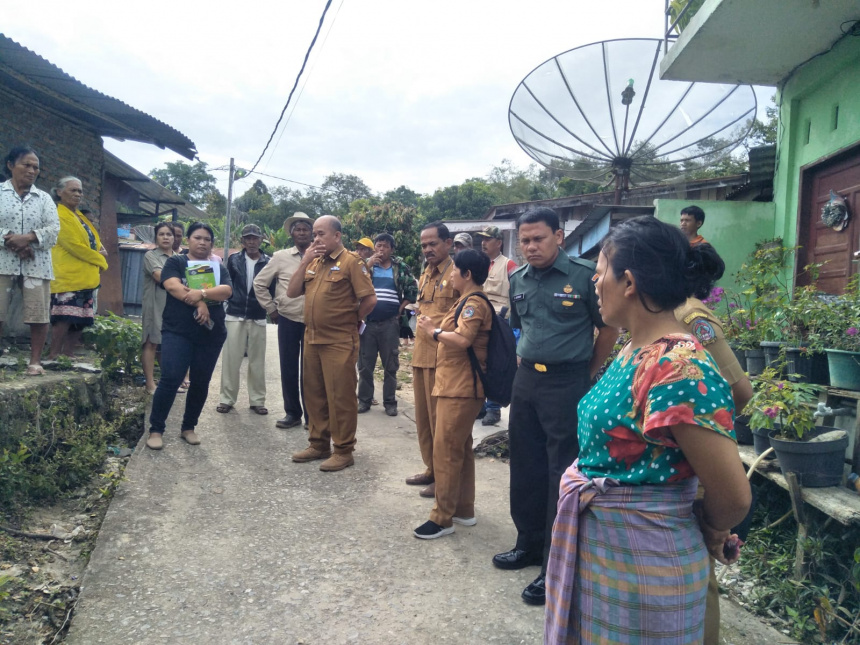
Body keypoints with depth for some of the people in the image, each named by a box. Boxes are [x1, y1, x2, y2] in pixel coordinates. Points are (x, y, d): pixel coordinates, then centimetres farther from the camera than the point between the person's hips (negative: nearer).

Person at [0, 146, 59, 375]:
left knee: (39, 314, -2)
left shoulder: (44, 198, 13)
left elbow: (54, 229, 1)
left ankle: (35, 361, 6)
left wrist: (28, 238, -14)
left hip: (36, 264, 1)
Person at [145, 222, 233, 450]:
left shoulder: (219, 267, 13)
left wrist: (201, 293, -21)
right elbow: (172, 286, -12)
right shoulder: (176, 262, 7)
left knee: (201, 382, 7)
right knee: (170, 379, -11)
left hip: (211, 335, 3)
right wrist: (198, 303, -18)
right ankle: (156, 430, 0)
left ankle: (188, 427, 22)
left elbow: (226, 291, -6)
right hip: (177, 331, -3)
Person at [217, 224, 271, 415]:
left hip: (258, 318, -1)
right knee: (231, 359, 2)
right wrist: (230, 301, 1)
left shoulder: (269, 261, 0)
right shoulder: (234, 259, 5)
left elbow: (272, 287, 2)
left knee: (257, 361, 6)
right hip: (235, 315, 1)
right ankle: (227, 399, 12)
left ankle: (257, 400, 14)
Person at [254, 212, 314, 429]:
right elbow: (260, 283, 9)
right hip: (288, 320, 2)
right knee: (288, 368, 7)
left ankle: (311, 414, 15)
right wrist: (271, 308, 7)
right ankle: (292, 412, 21)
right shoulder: (280, 257, 2)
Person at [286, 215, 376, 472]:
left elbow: (369, 300, -13)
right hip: (311, 339, 7)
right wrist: (304, 262, -2)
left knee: (340, 397, 1)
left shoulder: (351, 261, -9)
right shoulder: (313, 262, 12)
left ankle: (344, 450, 11)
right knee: (314, 394, 15)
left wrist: (351, 321, 1)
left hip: (339, 342, -7)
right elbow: (292, 293, 7)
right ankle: (319, 444, 28)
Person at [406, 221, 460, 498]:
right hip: (420, 354, 8)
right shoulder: (424, 275, 17)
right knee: (422, 418, 15)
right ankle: (431, 469, 29)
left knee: (439, 419, -1)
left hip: (442, 357, -8)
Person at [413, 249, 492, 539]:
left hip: (461, 388, -11)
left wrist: (433, 331, -15)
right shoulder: (466, 301, 18)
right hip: (454, 385, 11)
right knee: (460, 449, 15)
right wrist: (434, 330, 6)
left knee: (446, 450, -7)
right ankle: (464, 509, 25)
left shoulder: (474, 303, -14)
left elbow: (462, 340, -27)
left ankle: (442, 518, 1)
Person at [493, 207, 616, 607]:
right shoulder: (517, 280, 6)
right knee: (525, 468, 15)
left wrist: (587, 374, 2)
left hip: (567, 384, -6)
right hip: (526, 379, 6)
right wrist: (527, 363, 15)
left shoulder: (584, 275, -11)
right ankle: (530, 544, 34)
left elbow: (608, 328, -3)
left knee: (562, 475, 2)